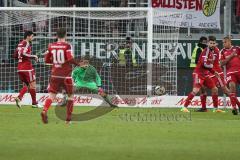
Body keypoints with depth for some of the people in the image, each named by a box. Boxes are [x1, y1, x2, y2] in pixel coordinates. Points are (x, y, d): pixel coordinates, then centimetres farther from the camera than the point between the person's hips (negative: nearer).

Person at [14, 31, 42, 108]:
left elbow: (15, 55, 19)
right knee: (32, 84, 2)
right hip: (27, 67, -8)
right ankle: (34, 103, 5)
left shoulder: (20, 44, 16)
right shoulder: (26, 44, -11)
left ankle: (19, 97, -9)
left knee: (26, 85, 14)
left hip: (20, 68, 8)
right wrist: (33, 57, -14)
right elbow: (23, 54, -24)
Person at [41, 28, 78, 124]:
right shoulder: (67, 46, -9)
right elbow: (70, 59, -20)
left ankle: (44, 111, -30)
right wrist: (78, 64, -4)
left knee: (51, 96, -2)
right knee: (70, 96, 15)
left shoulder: (51, 46, 4)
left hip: (55, 75, 3)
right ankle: (68, 119, 13)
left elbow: (46, 60, 11)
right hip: (66, 75, -3)